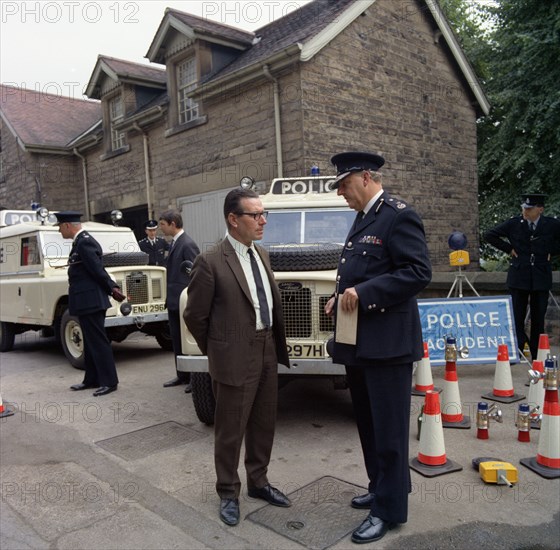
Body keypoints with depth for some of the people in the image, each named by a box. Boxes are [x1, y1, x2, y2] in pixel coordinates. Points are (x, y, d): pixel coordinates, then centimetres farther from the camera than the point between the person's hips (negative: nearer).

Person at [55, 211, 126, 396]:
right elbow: (97, 271, 14)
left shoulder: (84, 242, -17)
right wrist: (112, 288, 7)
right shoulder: (81, 242, 14)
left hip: (89, 301, -10)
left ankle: (109, 381, 1)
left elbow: (98, 270, -18)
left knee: (98, 342, -5)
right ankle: (92, 379, 25)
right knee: (90, 342, 16)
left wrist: (112, 289, -8)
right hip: (86, 301, 10)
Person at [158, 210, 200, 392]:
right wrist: (169, 297, 17)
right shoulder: (174, 243, 13)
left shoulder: (188, 244, -15)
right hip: (173, 300, 9)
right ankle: (182, 375, 25)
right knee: (177, 340, 14)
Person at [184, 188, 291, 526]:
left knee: (264, 425, 18)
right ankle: (228, 493, 29)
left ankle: (258, 482, 38)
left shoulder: (263, 255, 8)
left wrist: (277, 345, 12)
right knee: (231, 430, 9)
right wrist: (217, 351, 2)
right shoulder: (211, 263, -14)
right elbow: (195, 316, -7)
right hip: (236, 359, -6)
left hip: (268, 354, 7)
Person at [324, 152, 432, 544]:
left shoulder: (399, 215, -12)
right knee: (368, 424, 20)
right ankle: (381, 486, 37)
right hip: (357, 342, 9)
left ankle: (390, 509, 17)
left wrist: (363, 293, -24)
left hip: (387, 343, -9)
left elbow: (419, 272, -21)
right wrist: (341, 297, 6)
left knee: (388, 429, 3)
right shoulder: (362, 220, 16)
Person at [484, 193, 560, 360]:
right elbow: (489, 235, 5)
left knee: (538, 319, 7)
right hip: (518, 277, 0)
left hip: (541, 278, 1)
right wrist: (508, 248, 0)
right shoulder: (514, 224, -1)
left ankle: (537, 357, 17)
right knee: (517, 318, 1)